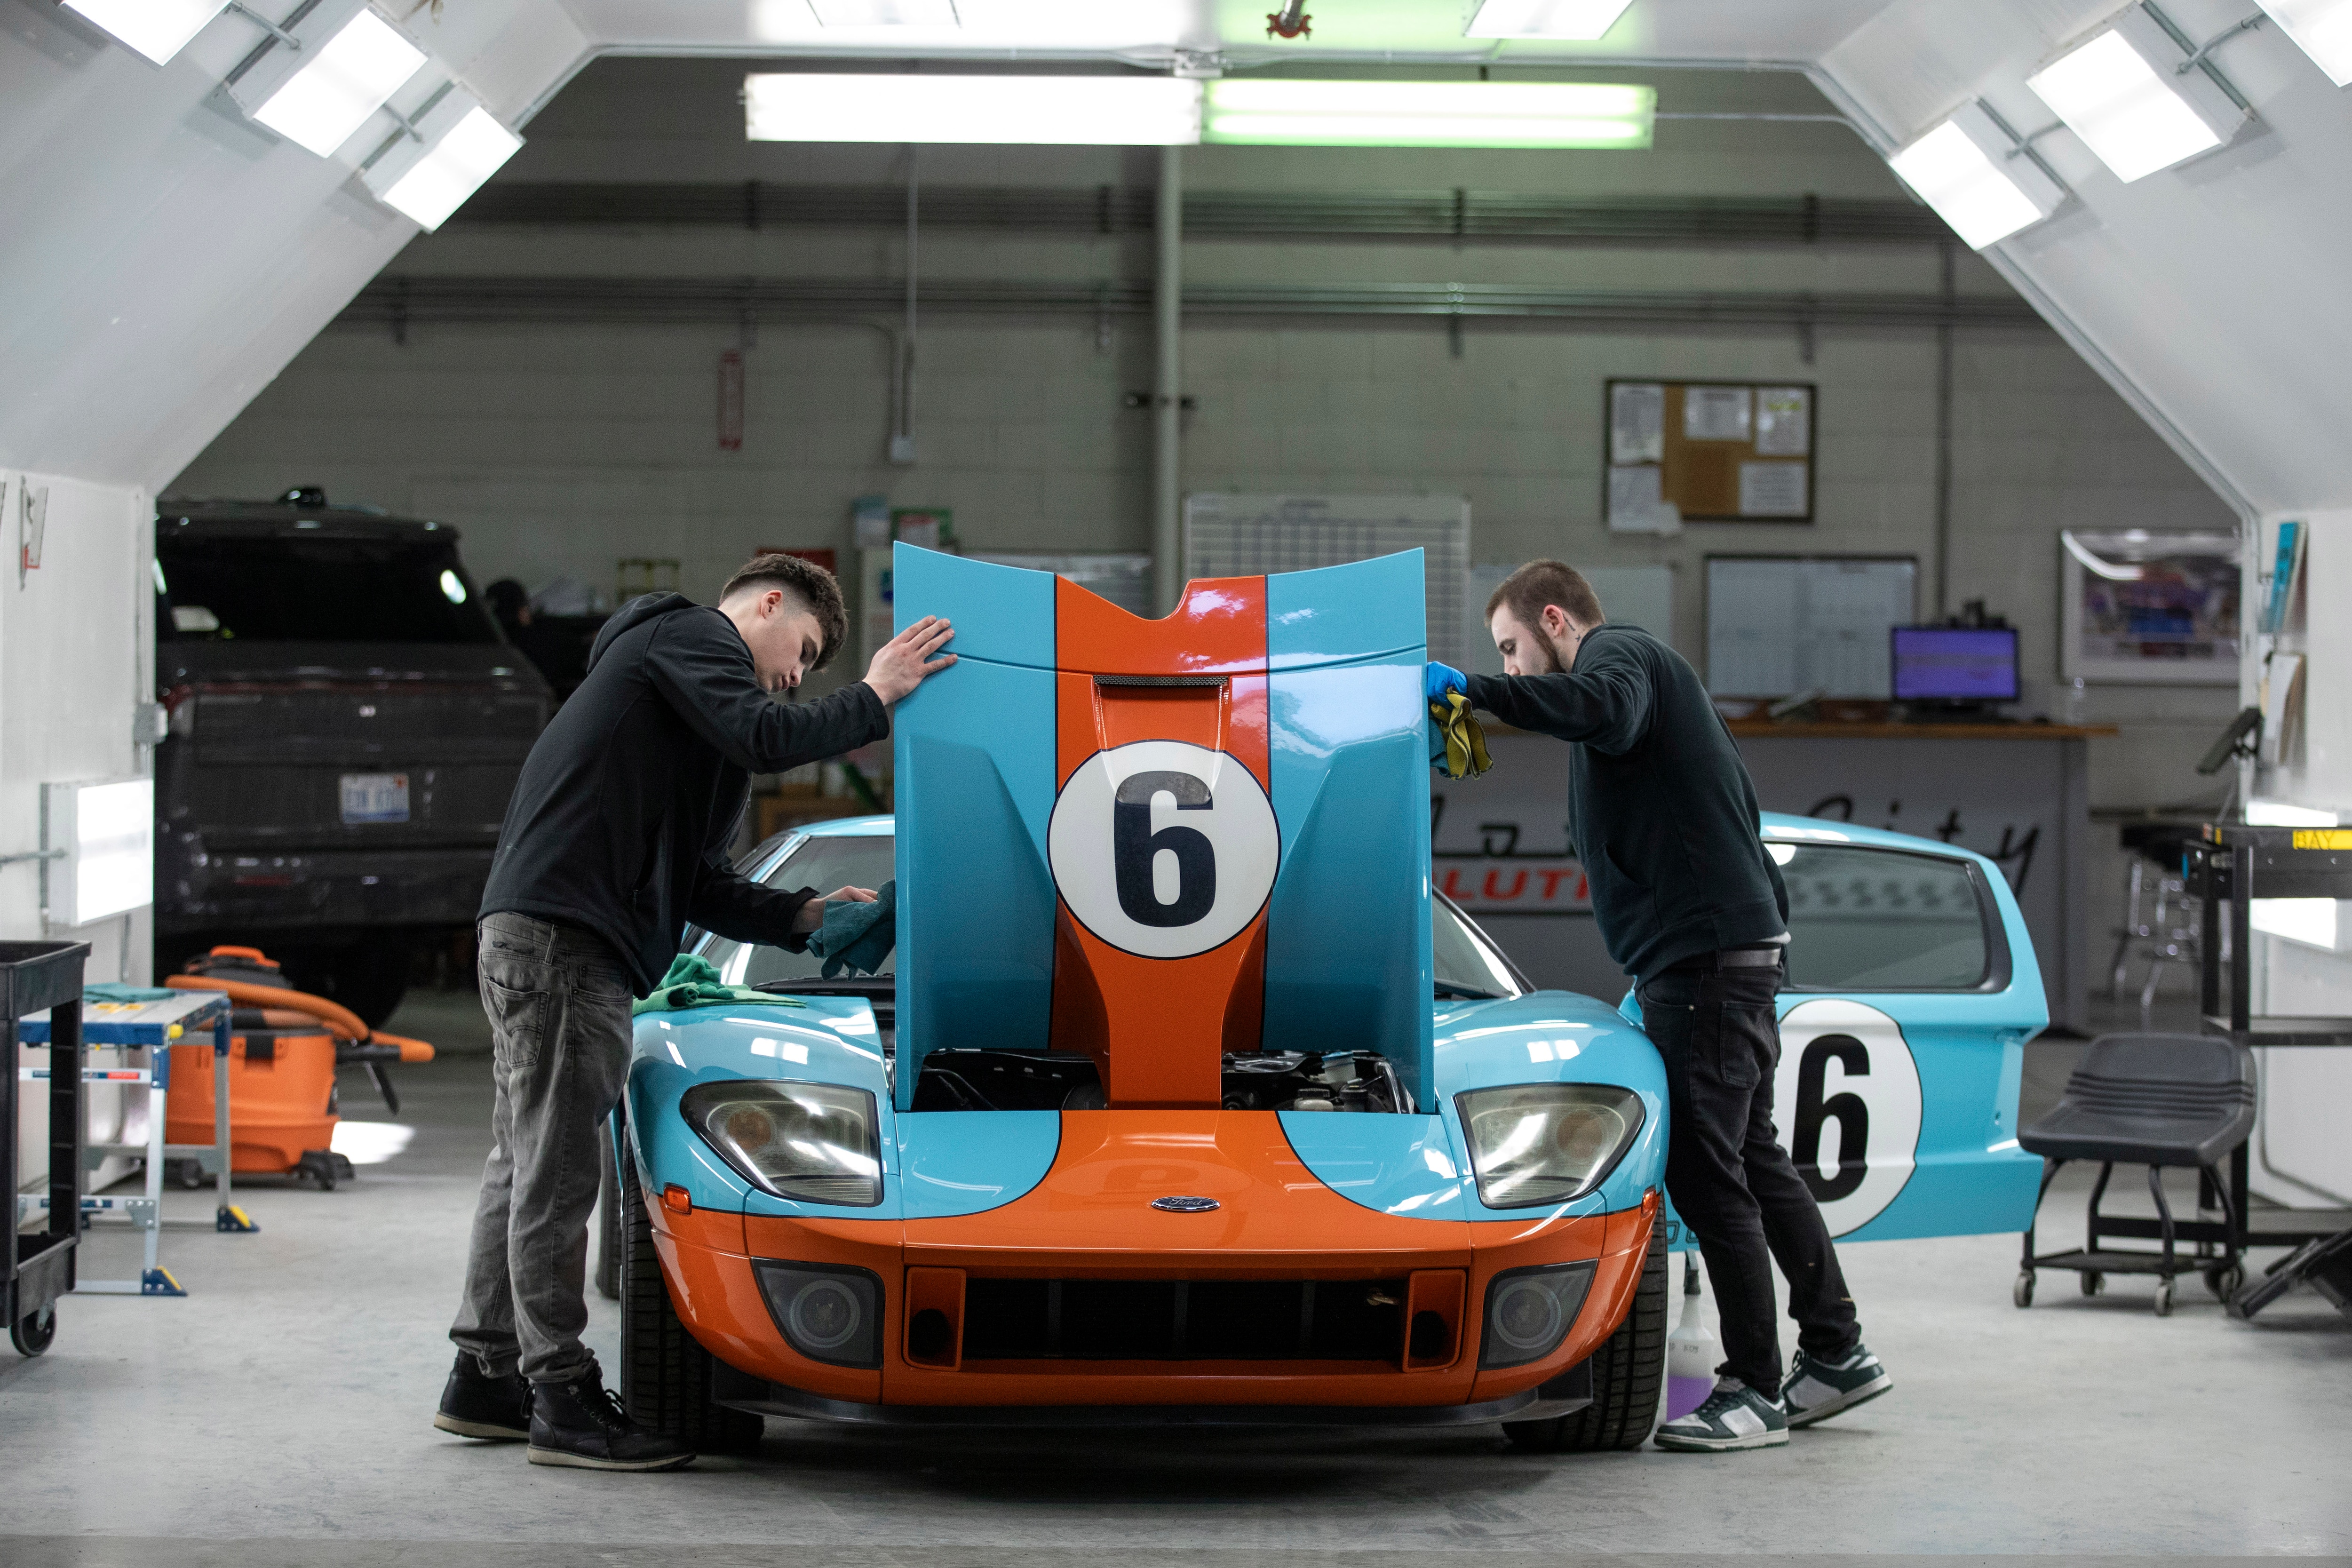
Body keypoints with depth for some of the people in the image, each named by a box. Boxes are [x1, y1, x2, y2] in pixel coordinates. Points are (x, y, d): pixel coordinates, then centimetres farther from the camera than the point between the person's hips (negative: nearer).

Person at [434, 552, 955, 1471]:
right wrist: (873, 701, -7)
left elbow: (702, 888, 24)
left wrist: (802, 915, 13)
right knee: (556, 1172, -9)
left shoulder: (688, 674, 29)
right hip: (560, 933, -11)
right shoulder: (690, 634, 1)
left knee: (530, 1162, 16)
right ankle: (564, 1400, -8)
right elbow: (764, 740, -18)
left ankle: (486, 1378, 23)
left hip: (541, 942, 11)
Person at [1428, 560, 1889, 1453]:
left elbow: (1602, 710, -31)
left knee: (1705, 1170, -9)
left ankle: (1754, 1392, -7)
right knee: (1751, 1159, 16)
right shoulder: (1642, 667, 26)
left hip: (1704, 950, -11)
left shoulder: (1623, 654, -7)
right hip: (1728, 947, 11)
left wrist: (1474, 689, -31)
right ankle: (1835, 1354, 22)